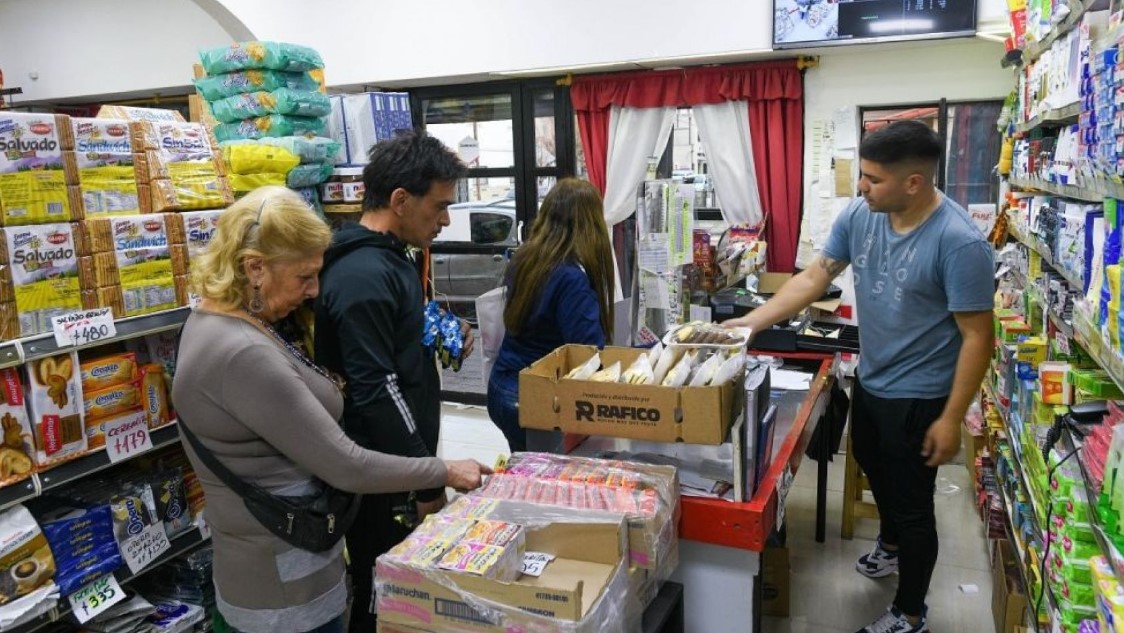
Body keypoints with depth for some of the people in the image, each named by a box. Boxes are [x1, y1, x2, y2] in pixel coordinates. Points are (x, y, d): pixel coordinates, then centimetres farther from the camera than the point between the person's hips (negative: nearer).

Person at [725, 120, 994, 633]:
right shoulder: (858, 216, -8)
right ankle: (891, 544, 59)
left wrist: (951, 419, -20)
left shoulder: (959, 242, -27)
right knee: (873, 467, 29)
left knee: (913, 504, 9)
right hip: (869, 380, 7)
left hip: (918, 397, -7)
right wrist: (750, 323, -9)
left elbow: (977, 336, -22)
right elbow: (814, 278, -1)